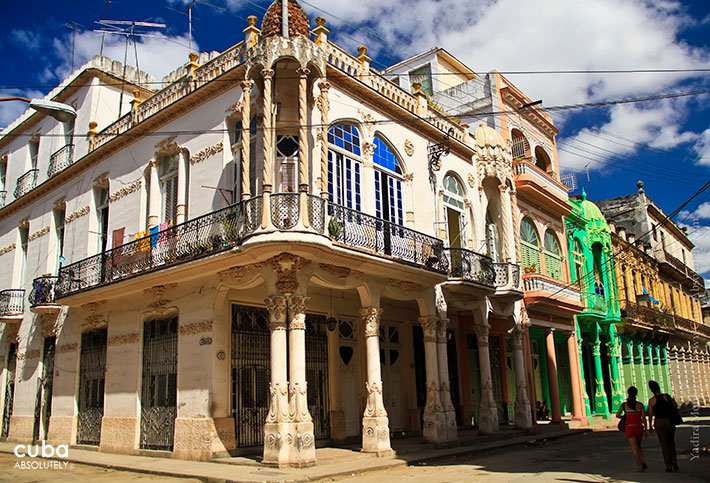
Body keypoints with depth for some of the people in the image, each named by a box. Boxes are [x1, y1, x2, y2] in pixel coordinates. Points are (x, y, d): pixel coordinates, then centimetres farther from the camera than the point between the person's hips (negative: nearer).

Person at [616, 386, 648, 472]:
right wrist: (646, 429, 4)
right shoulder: (640, 405, -4)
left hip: (629, 428, -1)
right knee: (638, 445, 23)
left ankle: (640, 466, -4)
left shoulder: (624, 405, -3)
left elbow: (617, 415, 1)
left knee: (634, 447, 5)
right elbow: (644, 417, -4)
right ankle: (643, 462, 6)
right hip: (639, 427, 1)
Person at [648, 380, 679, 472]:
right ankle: (674, 461, 2)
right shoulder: (667, 396, -7)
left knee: (664, 444, 7)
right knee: (671, 442, 20)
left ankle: (669, 466, 5)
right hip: (670, 421, 1)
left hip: (658, 422, -1)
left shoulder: (651, 400, -8)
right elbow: (675, 407, 3)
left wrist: (650, 425, 11)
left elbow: (650, 414, -2)